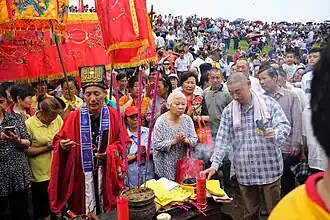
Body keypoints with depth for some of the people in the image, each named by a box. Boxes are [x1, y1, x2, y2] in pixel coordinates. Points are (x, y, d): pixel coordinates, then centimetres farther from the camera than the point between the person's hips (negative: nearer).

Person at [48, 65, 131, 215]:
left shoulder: (113, 115, -4)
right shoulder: (75, 117, -5)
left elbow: (122, 142, 0)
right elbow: (59, 140, 1)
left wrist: (109, 152, -16)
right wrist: (63, 146, -20)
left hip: (107, 172, 1)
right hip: (82, 172, 0)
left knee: (106, 207, 14)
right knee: (85, 210, 9)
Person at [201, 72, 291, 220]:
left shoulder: (269, 104, -4)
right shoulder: (228, 111, 2)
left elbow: (284, 125, -9)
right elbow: (223, 139, -1)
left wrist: (275, 133, -33)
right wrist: (214, 165, -11)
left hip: (269, 168, -2)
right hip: (244, 171, 2)